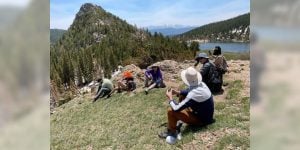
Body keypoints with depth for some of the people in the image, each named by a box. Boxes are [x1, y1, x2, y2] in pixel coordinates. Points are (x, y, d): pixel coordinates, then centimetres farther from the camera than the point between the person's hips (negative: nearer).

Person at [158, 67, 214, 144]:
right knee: (182, 97, 17)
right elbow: (189, 91, 14)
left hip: (202, 120, -9)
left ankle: (171, 132, 5)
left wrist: (170, 97, -13)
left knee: (171, 110, -19)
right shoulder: (201, 84, -9)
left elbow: (176, 108, -30)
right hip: (206, 115, 9)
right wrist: (177, 92, 3)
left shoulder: (194, 94, -35)